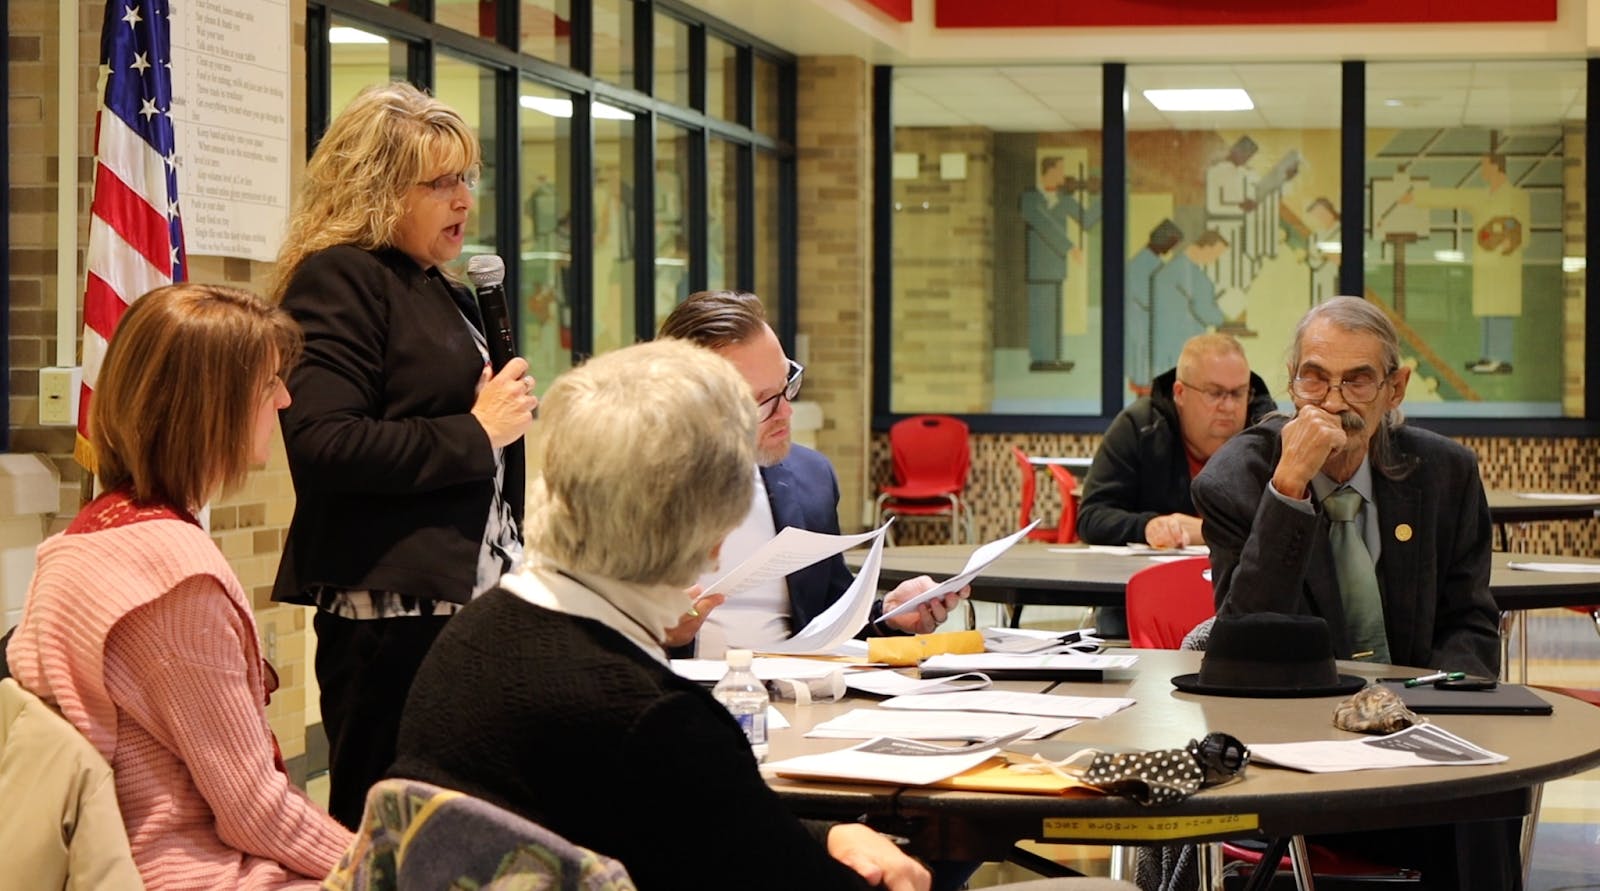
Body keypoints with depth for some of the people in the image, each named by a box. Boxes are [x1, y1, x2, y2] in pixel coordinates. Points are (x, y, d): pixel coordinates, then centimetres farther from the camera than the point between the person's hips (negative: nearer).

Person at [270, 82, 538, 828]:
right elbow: (324, 444, -22)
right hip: (394, 617, -9)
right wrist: (475, 434, -15)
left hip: (468, 599, 9)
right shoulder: (337, 279, -8)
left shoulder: (438, 290, 21)